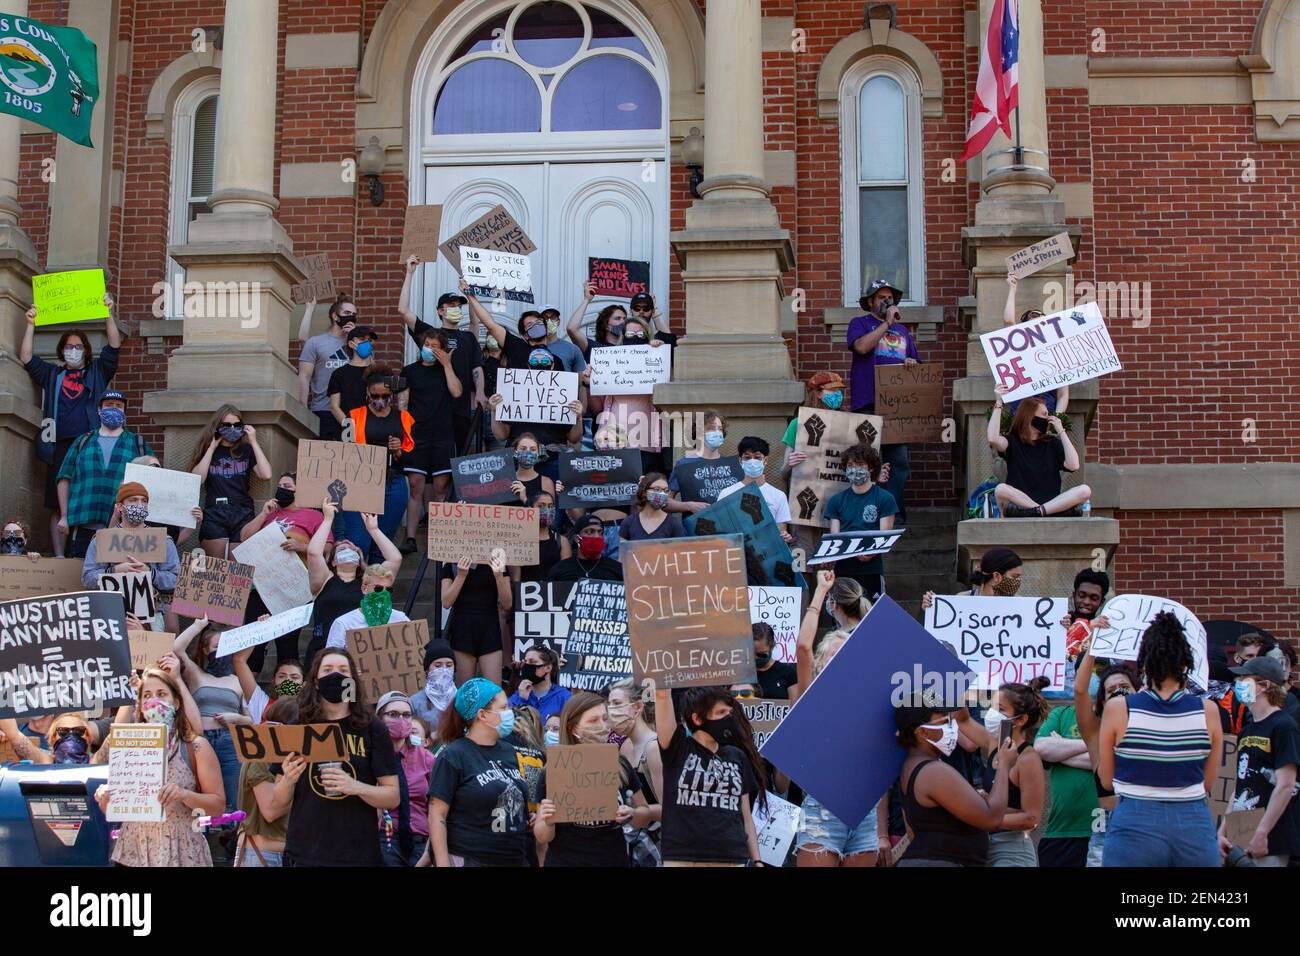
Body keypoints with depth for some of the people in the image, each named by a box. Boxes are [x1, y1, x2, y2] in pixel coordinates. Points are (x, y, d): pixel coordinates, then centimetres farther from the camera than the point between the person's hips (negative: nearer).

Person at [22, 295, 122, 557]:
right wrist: (31, 325, 5)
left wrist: (108, 314, -4)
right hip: (59, 447, 2)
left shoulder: (97, 372, 16)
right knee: (57, 506, -2)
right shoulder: (51, 374, 21)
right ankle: (59, 557, -2)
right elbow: (26, 358, 13)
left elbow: (114, 346, 6)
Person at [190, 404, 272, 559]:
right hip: (214, 514, 0)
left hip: (242, 514, 0)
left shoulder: (246, 450, 12)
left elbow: (266, 475, -4)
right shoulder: (207, 450, 13)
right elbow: (197, 479, -3)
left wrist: (254, 442, -2)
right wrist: (212, 448, -1)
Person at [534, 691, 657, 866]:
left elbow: (645, 814, 9)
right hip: (566, 861, -2)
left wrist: (631, 815, -12)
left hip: (614, 860, 2)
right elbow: (542, 838, -4)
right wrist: (548, 822, -24)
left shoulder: (621, 766, -4)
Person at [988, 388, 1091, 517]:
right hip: (1019, 502, -2)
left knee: (1085, 491, -23)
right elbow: (993, 439, -14)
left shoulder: (1052, 442, 17)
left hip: (1052, 502, 2)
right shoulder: (1012, 442, 10)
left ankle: (1037, 511, -35)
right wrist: (998, 403, -7)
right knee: (1000, 490, -32)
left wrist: (1061, 431, 5)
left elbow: (1073, 466, 0)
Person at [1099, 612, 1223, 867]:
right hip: (1195, 826, 2)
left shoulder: (1119, 709, -7)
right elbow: (1208, 784, 8)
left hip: (1134, 827, -2)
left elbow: (1107, 781, 4)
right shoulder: (1208, 711, -2)